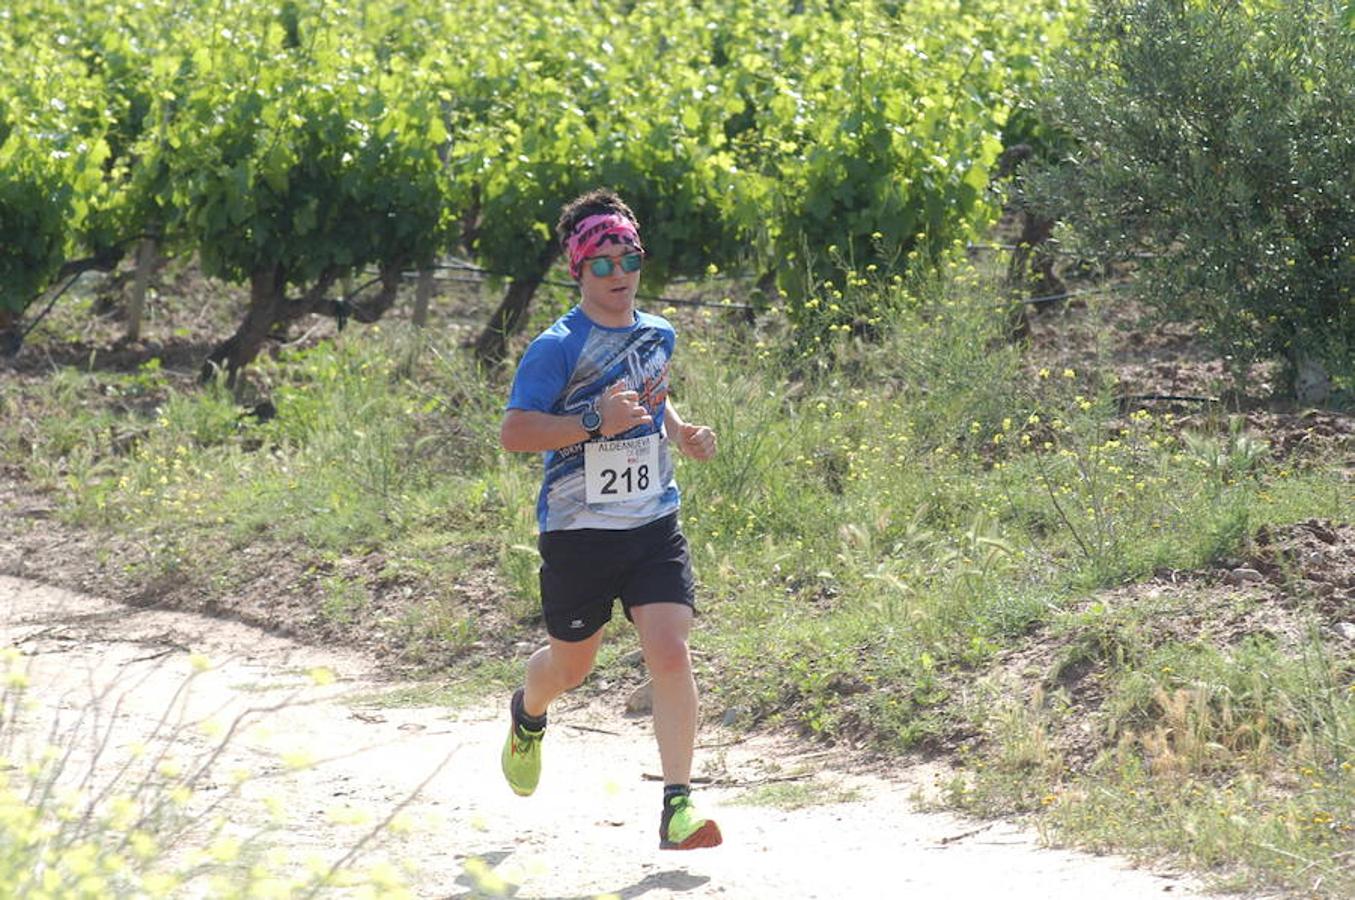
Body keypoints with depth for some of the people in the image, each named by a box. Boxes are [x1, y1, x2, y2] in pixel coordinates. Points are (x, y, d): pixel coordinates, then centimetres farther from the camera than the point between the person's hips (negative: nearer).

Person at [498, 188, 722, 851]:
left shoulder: (658, 335, 9)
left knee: (670, 653, -15)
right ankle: (528, 714, 52)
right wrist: (596, 422, -26)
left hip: (654, 527, 3)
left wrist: (679, 432, 9)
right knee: (571, 666, 14)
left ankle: (678, 805, -14)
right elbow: (513, 432, -17)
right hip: (579, 530, -3)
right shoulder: (558, 348, -11)